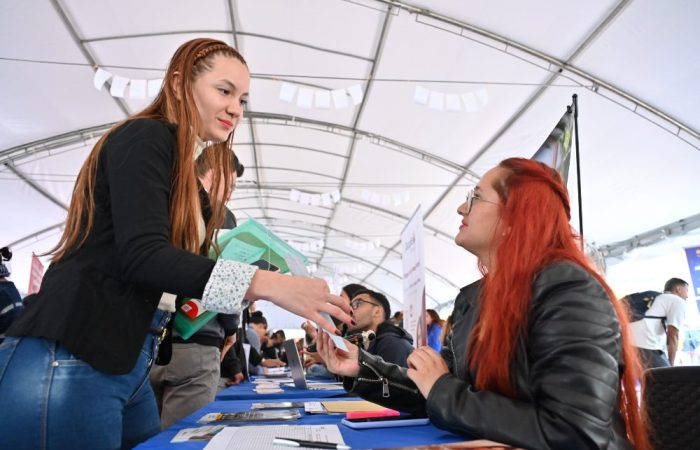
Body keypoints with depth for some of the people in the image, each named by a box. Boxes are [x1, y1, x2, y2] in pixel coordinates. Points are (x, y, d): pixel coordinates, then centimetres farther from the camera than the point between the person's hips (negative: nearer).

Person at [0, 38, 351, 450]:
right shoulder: (145, 137, -9)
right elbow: (142, 255, -22)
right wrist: (267, 284, -29)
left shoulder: (188, 175, 17)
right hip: (67, 362, -9)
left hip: (126, 365, 9)